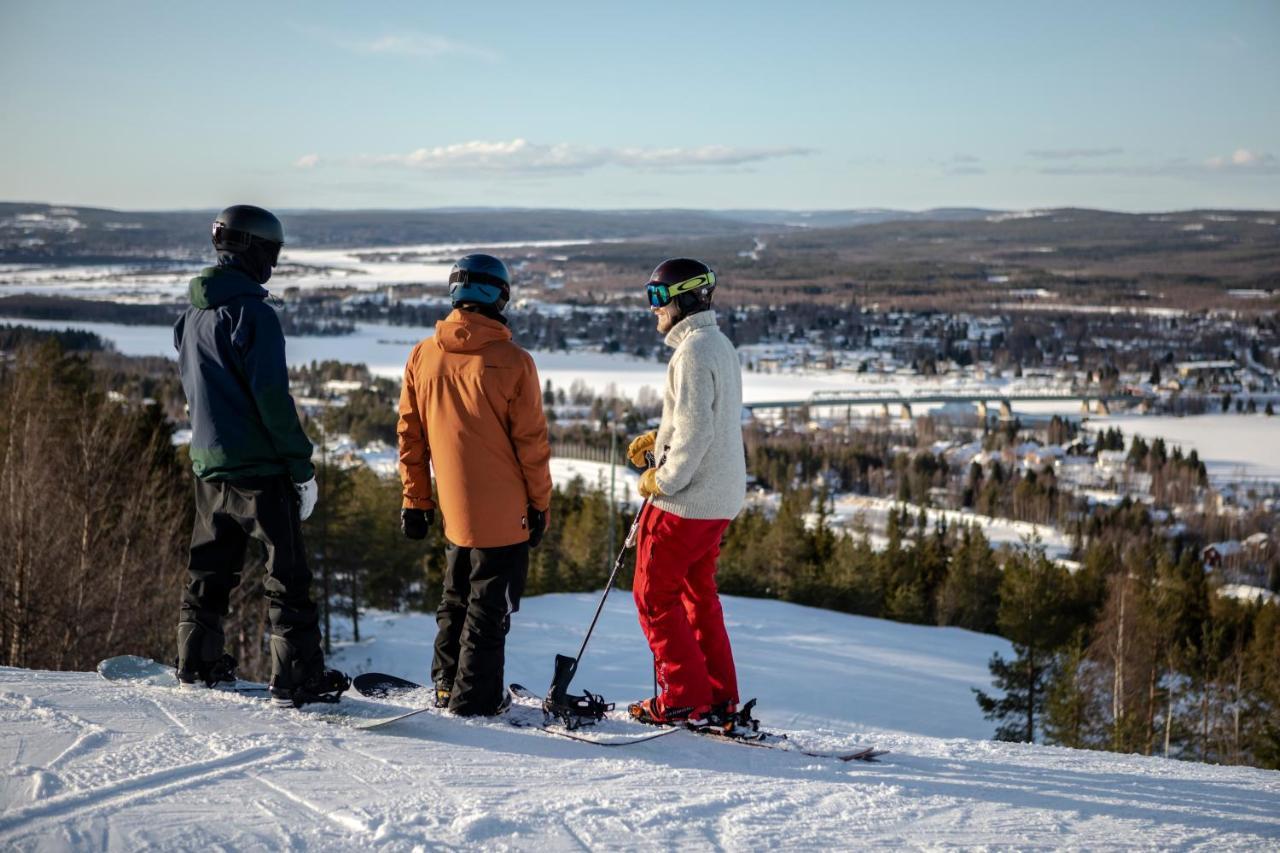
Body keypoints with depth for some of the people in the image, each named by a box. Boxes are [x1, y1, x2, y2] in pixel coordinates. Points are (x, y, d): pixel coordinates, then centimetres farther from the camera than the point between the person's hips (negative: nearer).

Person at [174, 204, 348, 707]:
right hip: (258, 464, -8)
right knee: (287, 574, -4)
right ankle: (297, 679, -5)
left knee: (211, 568, 19)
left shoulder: (193, 314, 12)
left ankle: (197, 665, 27)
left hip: (208, 463, 8)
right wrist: (301, 465, -15)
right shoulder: (250, 311, -15)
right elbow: (271, 396, -19)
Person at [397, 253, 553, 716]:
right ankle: (474, 694, 9)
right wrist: (541, 503, 1)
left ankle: (447, 683, 28)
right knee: (490, 604, 6)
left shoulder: (422, 357, 0)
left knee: (456, 598, 21)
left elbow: (409, 436, 5)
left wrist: (416, 500, 13)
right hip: (504, 510, -5)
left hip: (455, 508, 5)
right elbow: (531, 443, -10)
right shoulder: (512, 361, -14)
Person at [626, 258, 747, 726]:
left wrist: (661, 481, -15)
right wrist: (656, 439, 14)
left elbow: (696, 431, -24)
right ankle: (720, 698, 20)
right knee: (698, 593, 18)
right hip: (720, 499, 10)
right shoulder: (721, 345, 13)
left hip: (685, 500, -10)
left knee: (654, 594, 2)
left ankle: (686, 698, 3)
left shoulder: (692, 352, -19)